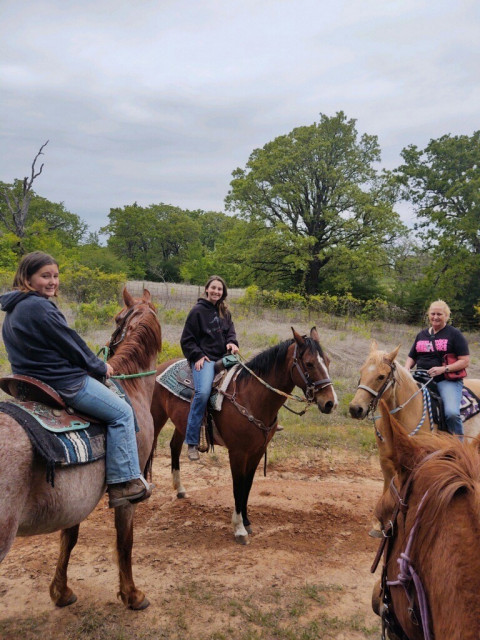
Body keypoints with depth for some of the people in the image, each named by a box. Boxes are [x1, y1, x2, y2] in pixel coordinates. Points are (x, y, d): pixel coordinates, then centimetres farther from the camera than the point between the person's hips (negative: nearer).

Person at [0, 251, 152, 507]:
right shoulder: (38, 307, -21)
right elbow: (72, 345, -15)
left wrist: (95, 365, 16)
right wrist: (101, 368, 1)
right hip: (64, 383, -11)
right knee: (122, 413, -2)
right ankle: (125, 482, -1)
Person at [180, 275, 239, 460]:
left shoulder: (225, 312, 18)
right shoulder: (198, 311, 1)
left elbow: (230, 332, 15)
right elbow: (186, 339, 1)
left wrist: (232, 343, -8)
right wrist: (197, 356, -11)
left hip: (223, 357, 7)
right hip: (203, 358, -7)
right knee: (203, 392, -29)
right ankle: (192, 443, -21)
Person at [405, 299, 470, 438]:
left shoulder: (454, 334, 3)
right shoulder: (421, 335, 18)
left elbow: (465, 361, -3)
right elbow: (412, 357, 25)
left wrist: (443, 369, -17)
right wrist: (406, 369, 2)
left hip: (447, 380, -5)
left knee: (452, 413, -28)